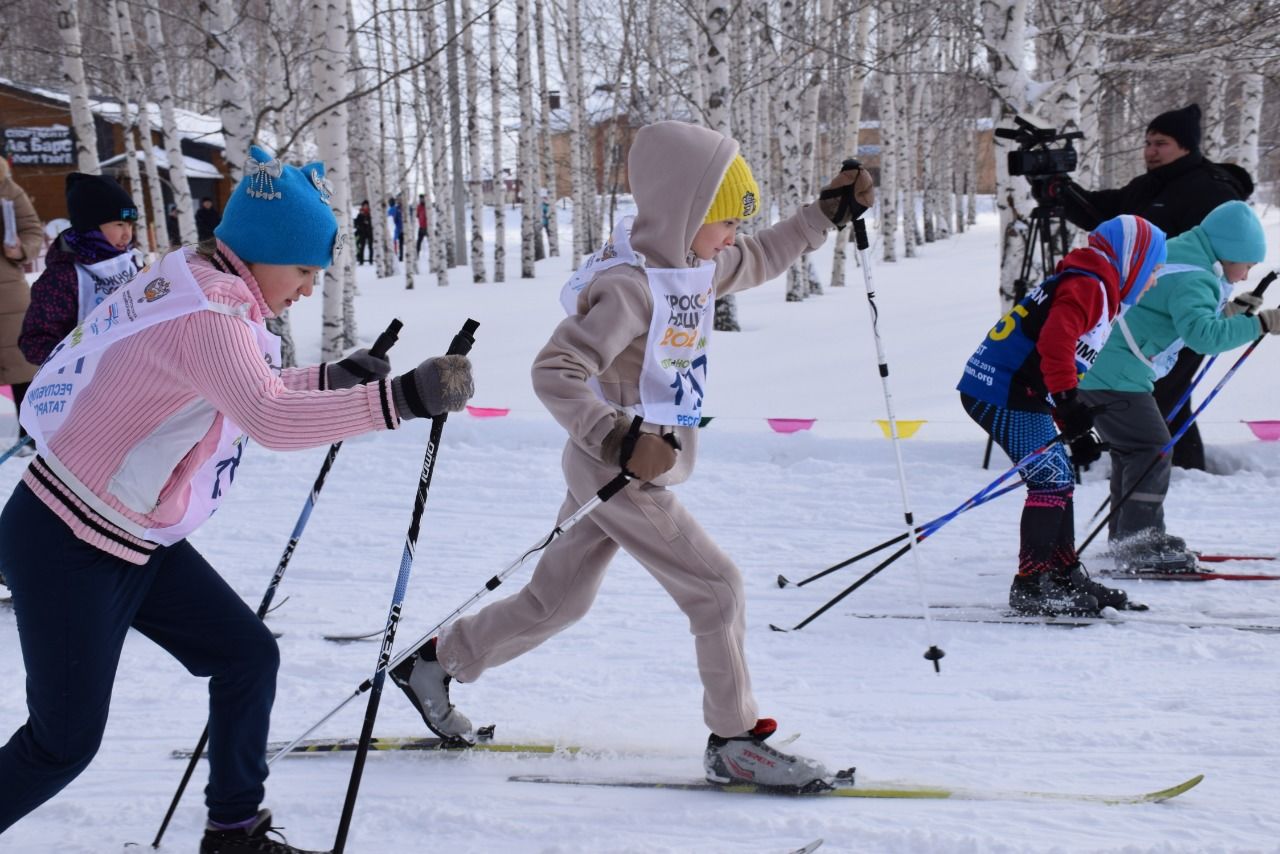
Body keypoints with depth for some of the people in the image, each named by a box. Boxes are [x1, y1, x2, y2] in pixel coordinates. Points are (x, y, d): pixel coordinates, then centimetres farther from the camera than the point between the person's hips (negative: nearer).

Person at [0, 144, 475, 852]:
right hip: (68, 552, -10)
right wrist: (400, 398, -42)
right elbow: (272, 421, -41)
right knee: (64, 743, 1)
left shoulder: (193, 287, 5)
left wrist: (328, 380, 9)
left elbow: (239, 396, 20)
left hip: (135, 541, 10)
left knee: (246, 656, 8)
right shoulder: (208, 317, -25)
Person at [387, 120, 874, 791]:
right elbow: (555, 372, -28)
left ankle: (435, 662, 33)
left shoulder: (697, 266, 5)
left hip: (643, 467, 10)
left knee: (557, 599, 18)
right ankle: (734, 741, 5)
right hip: (619, 475, -10)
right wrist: (620, 439, -37)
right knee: (717, 589, -7)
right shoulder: (629, 287, -23)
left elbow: (759, 260, 25)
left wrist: (827, 214, 17)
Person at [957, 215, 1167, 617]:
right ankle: (1030, 586, -6)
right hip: (1006, 396, -10)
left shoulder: (1092, 289, 23)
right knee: (1051, 481, -9)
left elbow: (1063, 353, 28)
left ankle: (1064, 576, 23)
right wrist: (1068, 400, -31)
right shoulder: (1088, 286, -10)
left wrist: (1076, 431, 25)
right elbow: (1055, 341, -28)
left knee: (1059, 480, 16)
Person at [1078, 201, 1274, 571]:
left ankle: (1127, 533, 29)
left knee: (1132, 450, 19)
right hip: (1115, 377, -11)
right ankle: (1139, 544, -8)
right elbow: (1202, 335, -32)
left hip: (1096, 369, 11)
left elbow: (1189, 318, 24)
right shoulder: (1192, 278, -18)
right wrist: (1260, 324, -31)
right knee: (1153, 450, -9)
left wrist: (1230, 311, 12)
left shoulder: (1180, 255, 15)